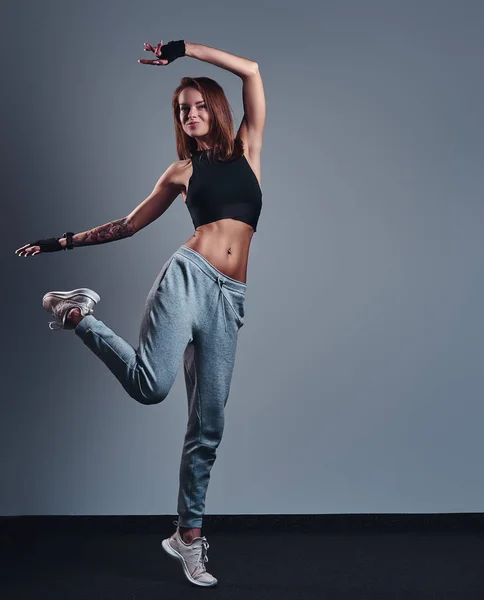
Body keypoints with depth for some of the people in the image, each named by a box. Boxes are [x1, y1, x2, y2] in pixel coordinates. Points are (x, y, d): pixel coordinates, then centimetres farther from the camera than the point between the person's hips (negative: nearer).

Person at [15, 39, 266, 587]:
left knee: (208, 424, 1)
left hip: (229, 298, 1)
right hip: (188, 277, -1)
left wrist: (184, 48, 12)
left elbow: (251, 71, 12)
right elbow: (128, 224, 23)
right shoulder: (181, 170, 16)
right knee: (151, 385, -25)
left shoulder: (247, 149, 18)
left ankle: (188, 535, 13)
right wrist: (59, 242, 24)